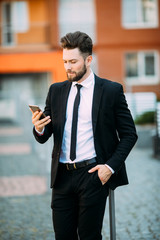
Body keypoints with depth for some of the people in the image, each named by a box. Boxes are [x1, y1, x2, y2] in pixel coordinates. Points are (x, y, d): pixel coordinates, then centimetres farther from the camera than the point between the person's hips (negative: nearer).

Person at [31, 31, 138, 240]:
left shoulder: (111, 91, 0)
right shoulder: (56, 91, 11)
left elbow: (129, 134, 1)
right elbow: (44, 137, 11)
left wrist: (111, 166, -11)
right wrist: (39, 128, -13)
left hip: (93, 174, -4)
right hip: (62, 176, 4)